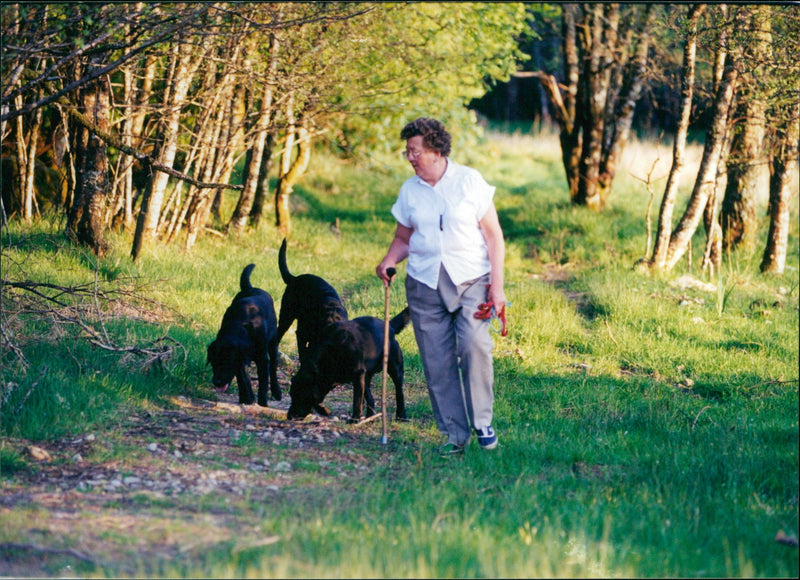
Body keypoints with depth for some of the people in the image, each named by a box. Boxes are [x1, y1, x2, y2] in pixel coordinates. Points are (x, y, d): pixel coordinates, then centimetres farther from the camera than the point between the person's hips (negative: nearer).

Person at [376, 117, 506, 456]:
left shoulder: (469, 181, 2)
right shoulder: (409, 191, 10)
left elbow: (493, 235, 3)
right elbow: (403, 238, 19)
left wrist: (497, 285, -4)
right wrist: (389, 260, -4)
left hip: (470, 279, -3)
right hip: (424, 283, 3)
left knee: (475, 346, -21)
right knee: (437, 361, -2)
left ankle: (482, 423, -7)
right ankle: (454, 434, 6)